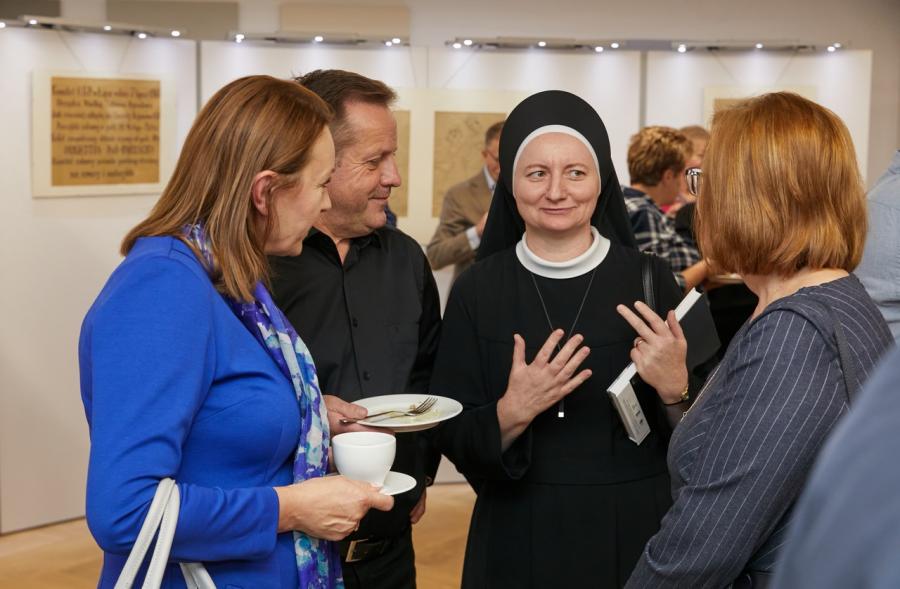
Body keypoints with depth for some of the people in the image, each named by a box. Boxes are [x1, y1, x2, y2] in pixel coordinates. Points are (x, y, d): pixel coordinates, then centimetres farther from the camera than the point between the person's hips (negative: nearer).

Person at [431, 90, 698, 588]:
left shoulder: (650, 281, -6)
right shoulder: (477, 290, -4)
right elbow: (452, 440, -4)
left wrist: (676, 390, -23)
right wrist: (511, 413, -22)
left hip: (635, 535, 0)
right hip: (517, 541, 0)